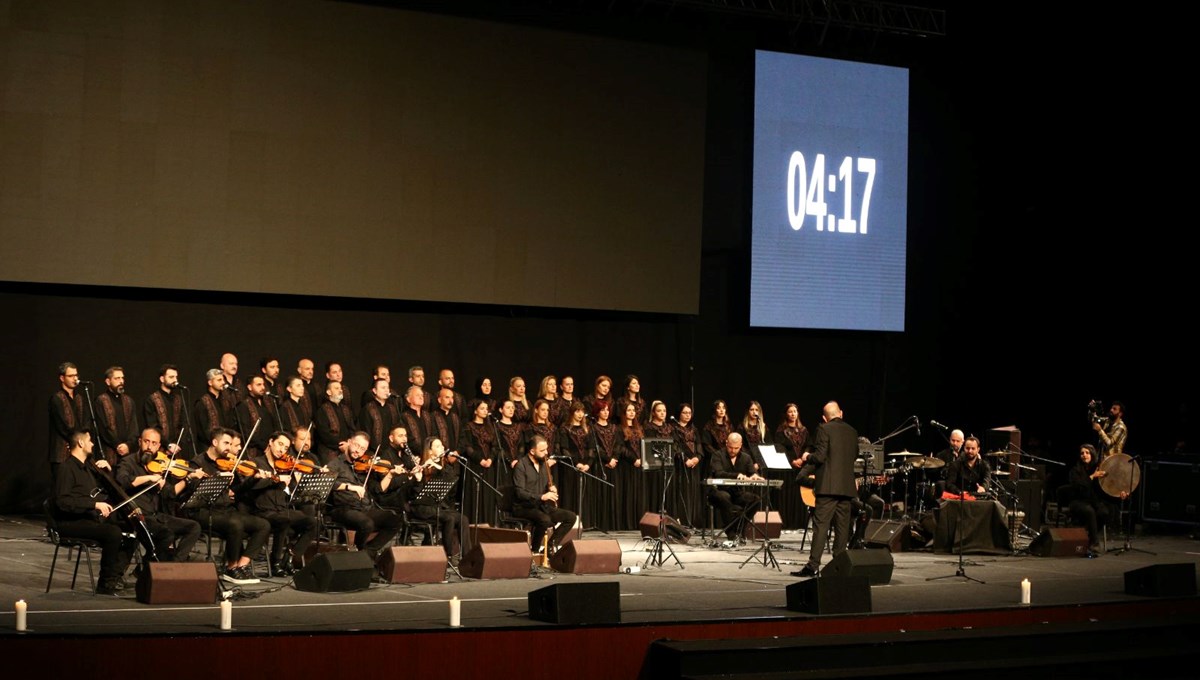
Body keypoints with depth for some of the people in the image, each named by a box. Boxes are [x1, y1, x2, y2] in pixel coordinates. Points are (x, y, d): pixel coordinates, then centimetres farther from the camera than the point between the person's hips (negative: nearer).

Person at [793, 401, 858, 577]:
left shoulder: (824, 430, -7)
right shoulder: (852, 432, 12)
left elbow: (819, 457, -13)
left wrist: (807, 457, 6)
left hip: (828, 485, -6)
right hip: (847, 486, 6)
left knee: (820, 524, -8)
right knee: (842, 526, 7)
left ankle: (813, 566, -13)